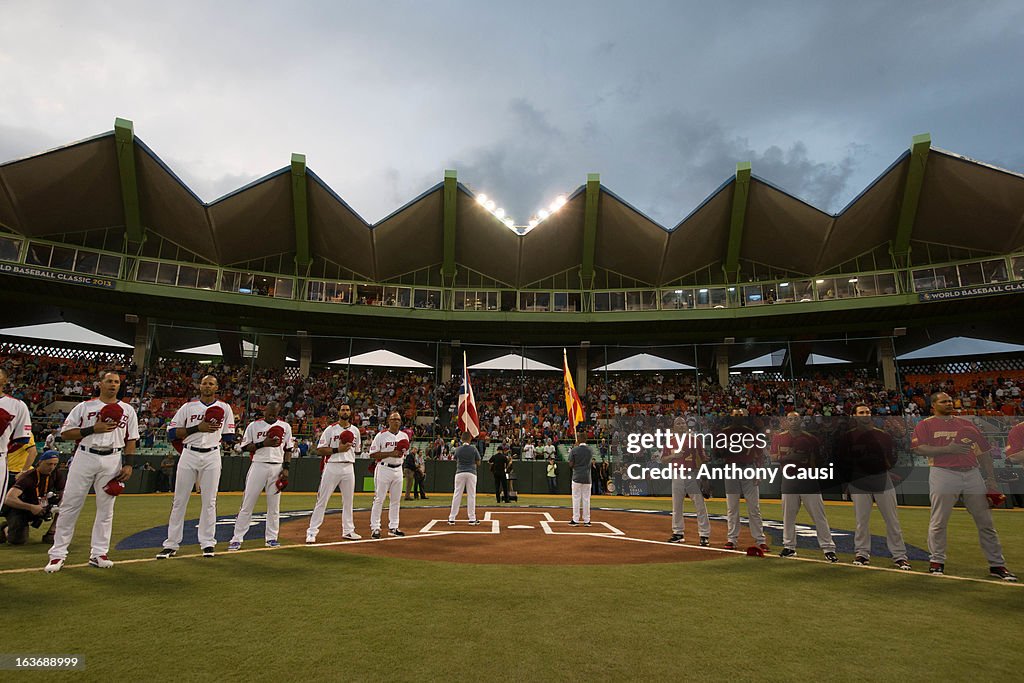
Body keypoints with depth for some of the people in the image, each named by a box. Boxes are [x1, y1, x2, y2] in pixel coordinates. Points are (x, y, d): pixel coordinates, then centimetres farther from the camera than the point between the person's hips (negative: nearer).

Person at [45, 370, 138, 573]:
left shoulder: (128, 410, 9)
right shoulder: (84, 407, 4)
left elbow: (131, 440, 9)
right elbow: (65, 433, 1)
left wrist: (128, 464, 0)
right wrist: (92, 429, -13)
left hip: (112, 460, 1)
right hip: (85, 457, -1)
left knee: (106, 508, 4)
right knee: (70, 506, 1)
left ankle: (98, 554, 13)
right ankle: (58, 554, 12)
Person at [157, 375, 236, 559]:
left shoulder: (224, 408, 6)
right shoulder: (188, 407, 5)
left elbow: (229, 437, 10)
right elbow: (171, 432, -1)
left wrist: (212, 440, -1)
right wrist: (197, 428, -11)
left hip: (212, 456, 0)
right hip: (188, 455, 0)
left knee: (209, 501, 3)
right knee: (179, 500, 3)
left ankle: (208, 543, 12)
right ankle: (171, 545, 12)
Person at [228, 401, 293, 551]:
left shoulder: (285, 426, 7)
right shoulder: (254, 425, 3)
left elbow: (288, 449, 9)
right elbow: (245, 447, 1)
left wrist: (286, 468, 0)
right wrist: (263, 443, -13)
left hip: (277, 467, 2)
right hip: (258, 465, -2)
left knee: (274, 505, 6)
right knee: (247, 504, -2)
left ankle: (271, 538, 15)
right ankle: (237, 539, 5)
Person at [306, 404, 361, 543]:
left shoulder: (355, 430, 10)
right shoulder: (330, 429, -3)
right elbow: (319, 450, -8)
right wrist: (337, 449, -16)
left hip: (349, 468, 4)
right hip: (332, 467, -4)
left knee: (348, 501, 10)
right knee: (322, 501, -3)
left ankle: (348, 531, 21)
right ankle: (312, 532, 3)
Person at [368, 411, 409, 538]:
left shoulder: (404, 436, 9)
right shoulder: (381, 435, -8)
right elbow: (373, 454, -11)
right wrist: (391, 454, -19)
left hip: (398, 469, 6)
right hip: (384, 469, -5)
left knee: (396, 500, 9)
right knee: (379, 499, -3)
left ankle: (393, 527, 18)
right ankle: (375, 528, 4)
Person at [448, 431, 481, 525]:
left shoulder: (458, 449, 1)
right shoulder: (473, 449, -4)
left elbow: (456, 462, 11)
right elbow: (478, 463, 2)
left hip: (460, 473, 1)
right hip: (471, 473, -1)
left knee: (457, 495, 5)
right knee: (471, 495, 4)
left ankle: (452, 518, 6)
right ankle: (472, 519, 5)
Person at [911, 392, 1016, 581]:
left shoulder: (966, 424, 19)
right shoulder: (926, 424, 5)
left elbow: (983, 452, 17)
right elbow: (918, 448, -8)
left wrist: (991, 479, 9)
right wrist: (948, 448, -16)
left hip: (973, 474, 4)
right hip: (943, 475, -4)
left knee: (985, 522, 7)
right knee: (939, 521, -2)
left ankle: (996, 565, 19)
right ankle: (937, 561, 10)